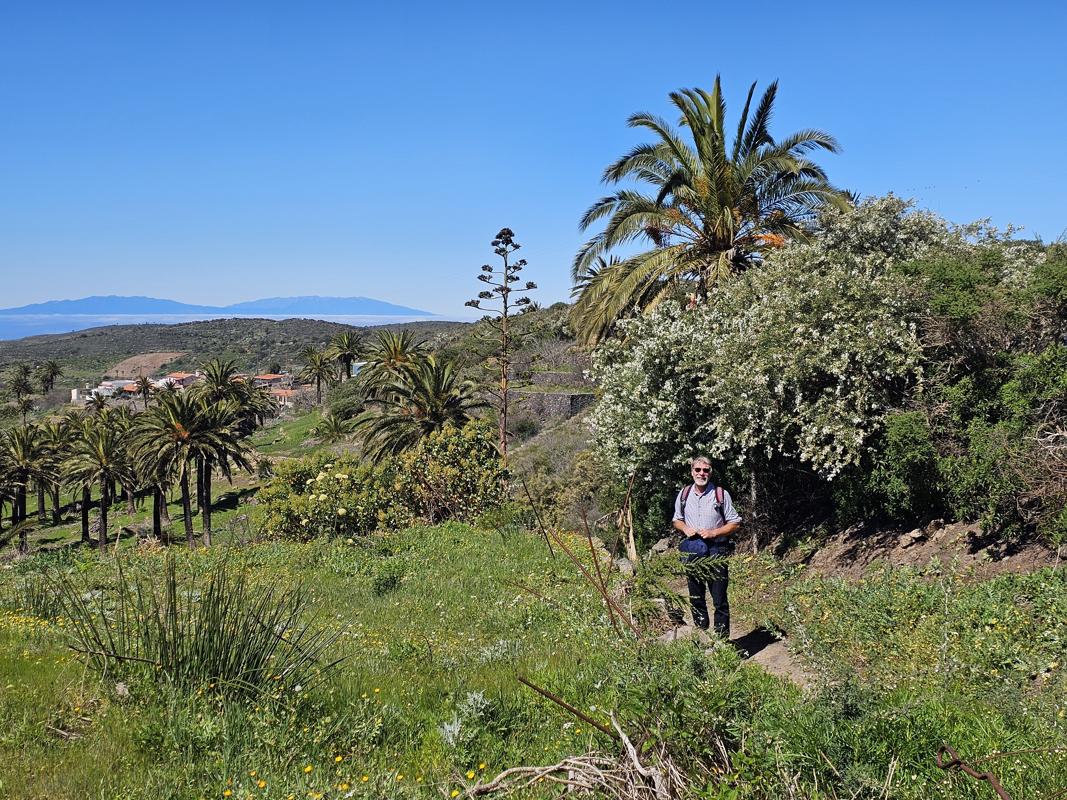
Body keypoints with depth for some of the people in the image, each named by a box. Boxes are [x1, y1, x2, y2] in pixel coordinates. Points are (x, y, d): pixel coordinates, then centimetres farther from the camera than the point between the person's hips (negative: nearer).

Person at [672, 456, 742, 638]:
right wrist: (685, 529, -5)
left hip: (716, 552, -4)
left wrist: (714, 532, -15)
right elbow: (677, 520, 17)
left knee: (719, 599, -2)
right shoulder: (683, 495, 6)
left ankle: (722, 638, 5)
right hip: (692, 552, 4)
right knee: (696, 599, 11)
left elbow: (735, 523, -2)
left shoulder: (721, 494, -4)